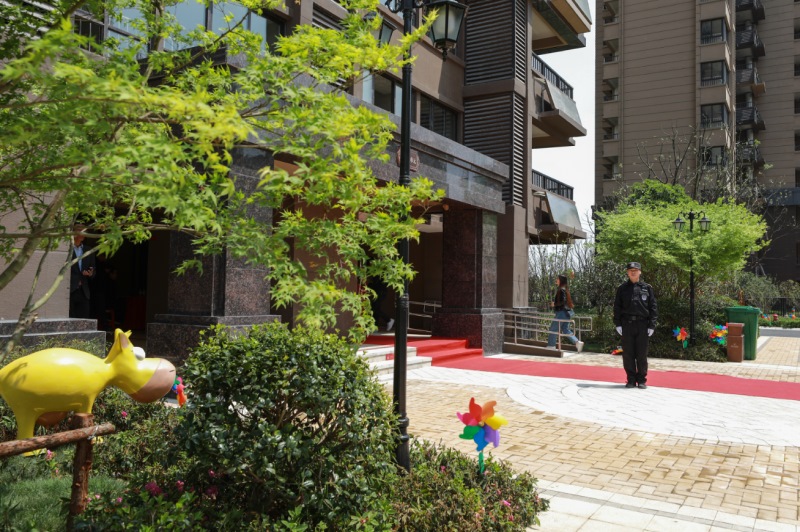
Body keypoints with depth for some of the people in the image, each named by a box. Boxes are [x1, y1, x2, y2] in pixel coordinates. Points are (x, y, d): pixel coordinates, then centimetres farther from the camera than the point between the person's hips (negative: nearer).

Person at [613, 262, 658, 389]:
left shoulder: (647, 288, 6)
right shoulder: (622, 288, 7)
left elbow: (653, 307, 4)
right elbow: (617, 307, 7)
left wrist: (652, 325, -2)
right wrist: (618, 324, -1)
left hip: (642, 325, -1)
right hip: (627, 324, 1)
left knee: (642, 354, 3)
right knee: (628, 354, 3)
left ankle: (642, 380, 13)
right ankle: (631, 380, 12)